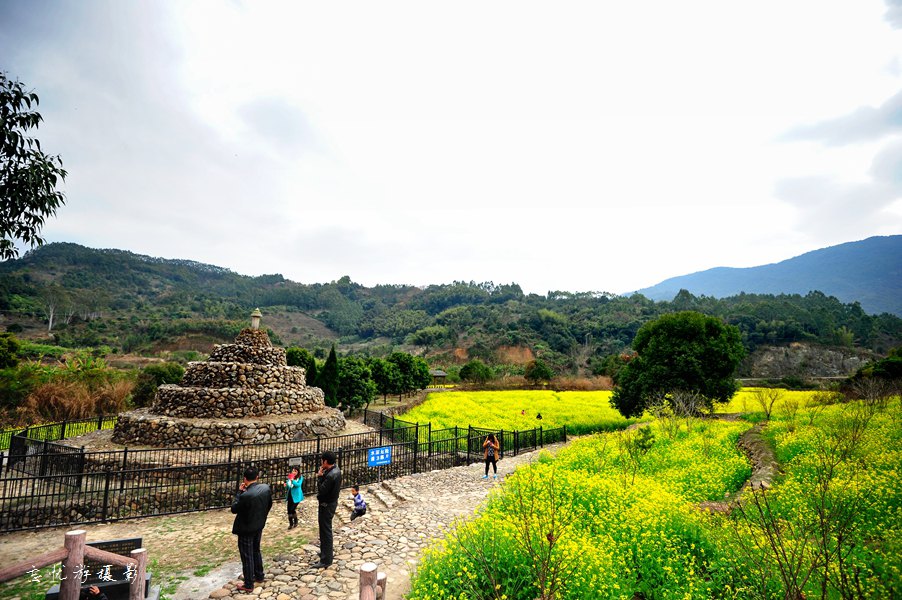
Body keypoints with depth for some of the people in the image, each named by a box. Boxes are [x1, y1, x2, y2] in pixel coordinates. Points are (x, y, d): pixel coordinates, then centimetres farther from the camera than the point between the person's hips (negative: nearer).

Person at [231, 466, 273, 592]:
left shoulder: (246, 495, -32)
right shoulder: (266, 488, -11)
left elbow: (234, 509, -15)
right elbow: (269, 504, 3)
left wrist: (239, 492, -11)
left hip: (246, 529, -7)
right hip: (259, 526, 7)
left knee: (247, 556, 8)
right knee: (256, 551, 25)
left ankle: (248, 585, 21)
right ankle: (259, 576, 39)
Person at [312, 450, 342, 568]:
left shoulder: (331, 475, -30)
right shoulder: (336, 469, 0)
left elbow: (322, 490, -27)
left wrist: (319, 477, -18)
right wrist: (322, 475, -8)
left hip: (327, 505, -10)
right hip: (331, 502, 10)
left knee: (326, 531, -1)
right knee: (324, 529, 24)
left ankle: (326, 560, 8)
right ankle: (325, 552, 39)